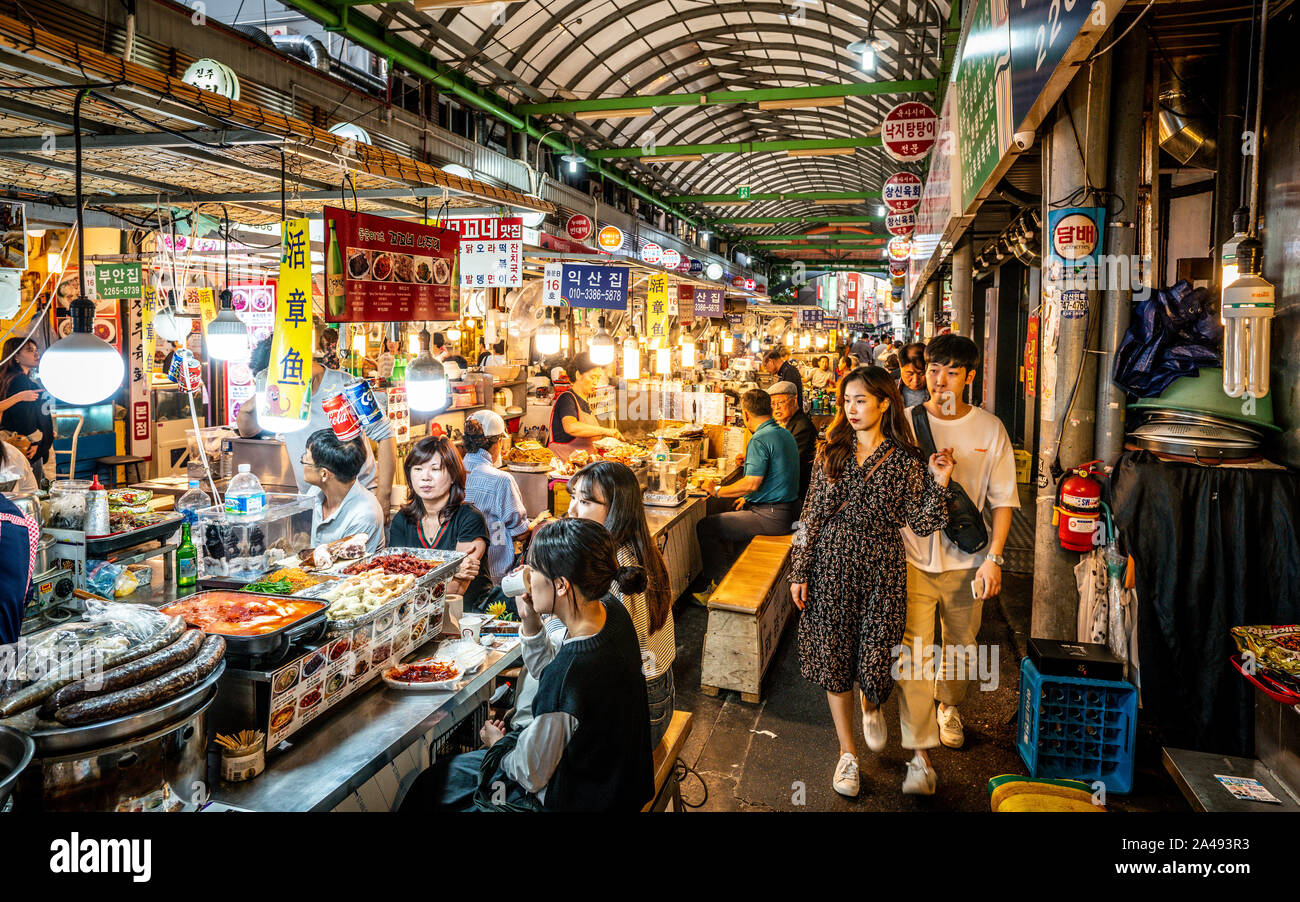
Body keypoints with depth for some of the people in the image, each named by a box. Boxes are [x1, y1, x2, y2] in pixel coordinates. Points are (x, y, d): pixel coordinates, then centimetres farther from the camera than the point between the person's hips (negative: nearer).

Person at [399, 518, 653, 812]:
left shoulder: (570, 674, -37)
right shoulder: (611, 611, -12)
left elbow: (531, 775, -21)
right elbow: (544, 665, 6)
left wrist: (498, 743, 0)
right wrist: (530, 620, -12)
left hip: (573, 799, -8)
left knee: (433, 785, 10)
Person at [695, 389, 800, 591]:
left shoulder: (759, 440, -19)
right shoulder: (785, 434, 12)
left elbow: (751, 483, -26)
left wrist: (717, 491, -14)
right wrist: (749, 498, 25)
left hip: (772, 517, -11)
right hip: (789, 511, 11)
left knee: (705, 527, -6)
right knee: (723, 511, 28)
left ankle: (720, 585, 2)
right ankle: (729, 570, 32)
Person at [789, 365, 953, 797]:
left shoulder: (906, 459, -2)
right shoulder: (832, 452, 3)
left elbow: (921, 524, -2)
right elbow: (811, 515, 3)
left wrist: (939, 484, -15)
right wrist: (799, 571, 1)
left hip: (882, 567, -1)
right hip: (831, 563, 2)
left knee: (876, 657, 1)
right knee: (833, 656, 6)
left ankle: (872, 707, 41)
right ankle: (847, 752, 25)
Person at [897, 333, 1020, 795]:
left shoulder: (990, 429, -2)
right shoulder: (904, 422, -4)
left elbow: (1003, 499, 1)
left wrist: (993, 558, -6)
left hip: (966, 561, 2)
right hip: (912, 557, -1)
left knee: (960, 647, 18)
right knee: (912, 655, -6)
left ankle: (949, 706, 48)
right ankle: (921, 755, 2)